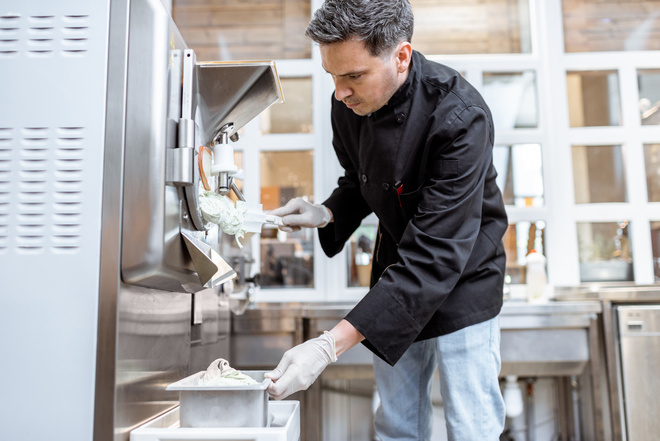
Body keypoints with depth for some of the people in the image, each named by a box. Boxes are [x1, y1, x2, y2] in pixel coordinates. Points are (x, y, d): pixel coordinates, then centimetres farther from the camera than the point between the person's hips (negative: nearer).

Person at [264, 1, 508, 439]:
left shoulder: (459, 118, -31)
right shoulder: (351, 104, -11)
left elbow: (436, 255, -35)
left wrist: (331, 345, -39)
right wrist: (327, 214, -15)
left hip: (463, 280, -5)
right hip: (395, 277, 6)